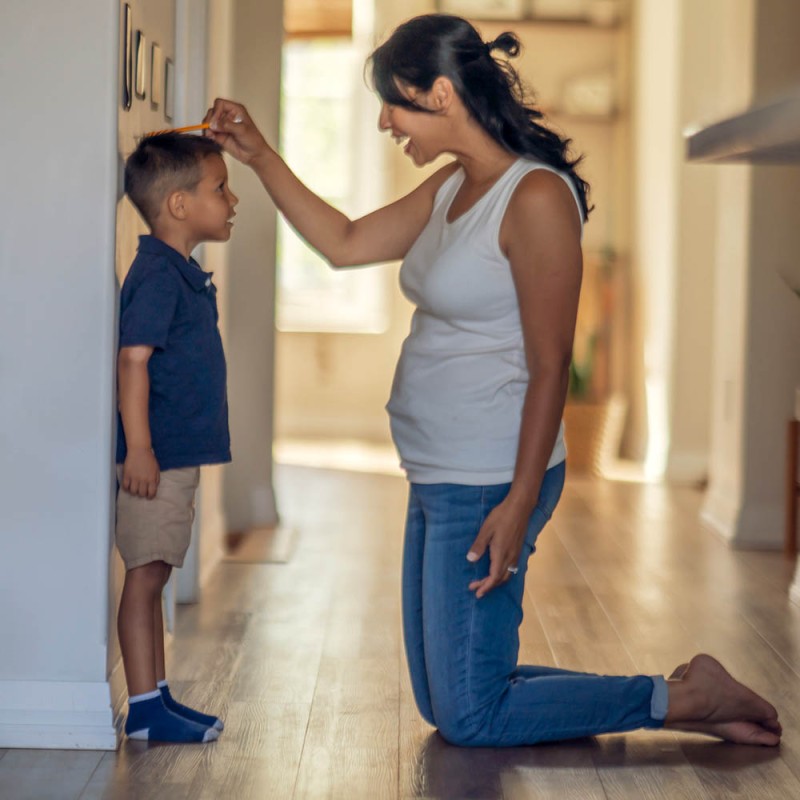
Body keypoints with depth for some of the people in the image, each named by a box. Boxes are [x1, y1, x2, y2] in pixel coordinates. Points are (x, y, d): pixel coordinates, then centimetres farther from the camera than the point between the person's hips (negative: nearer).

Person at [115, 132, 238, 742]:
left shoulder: (182, 273, 16)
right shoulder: (158, 274, -15)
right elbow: (133, 359, -21)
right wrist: (138, 448, -24)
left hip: (179, 457, 10)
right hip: (157, 458, -10)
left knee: (154, 577, 14)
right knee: (145, 576, -5)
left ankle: (159, 698, 21)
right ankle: (145, 709, -1)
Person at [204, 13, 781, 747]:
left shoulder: (537, 198, -17)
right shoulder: (452, 188, 9)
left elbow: (550, 366, -19)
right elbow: (343, 244, 17)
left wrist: (519, 504, -22)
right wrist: (258, 155, 12)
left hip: (488, 485, -10)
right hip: (439, 482, 10)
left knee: (469, 718, -2)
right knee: (444, 704, 16)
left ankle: (684, 698, 9)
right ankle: (680, 696, 21)